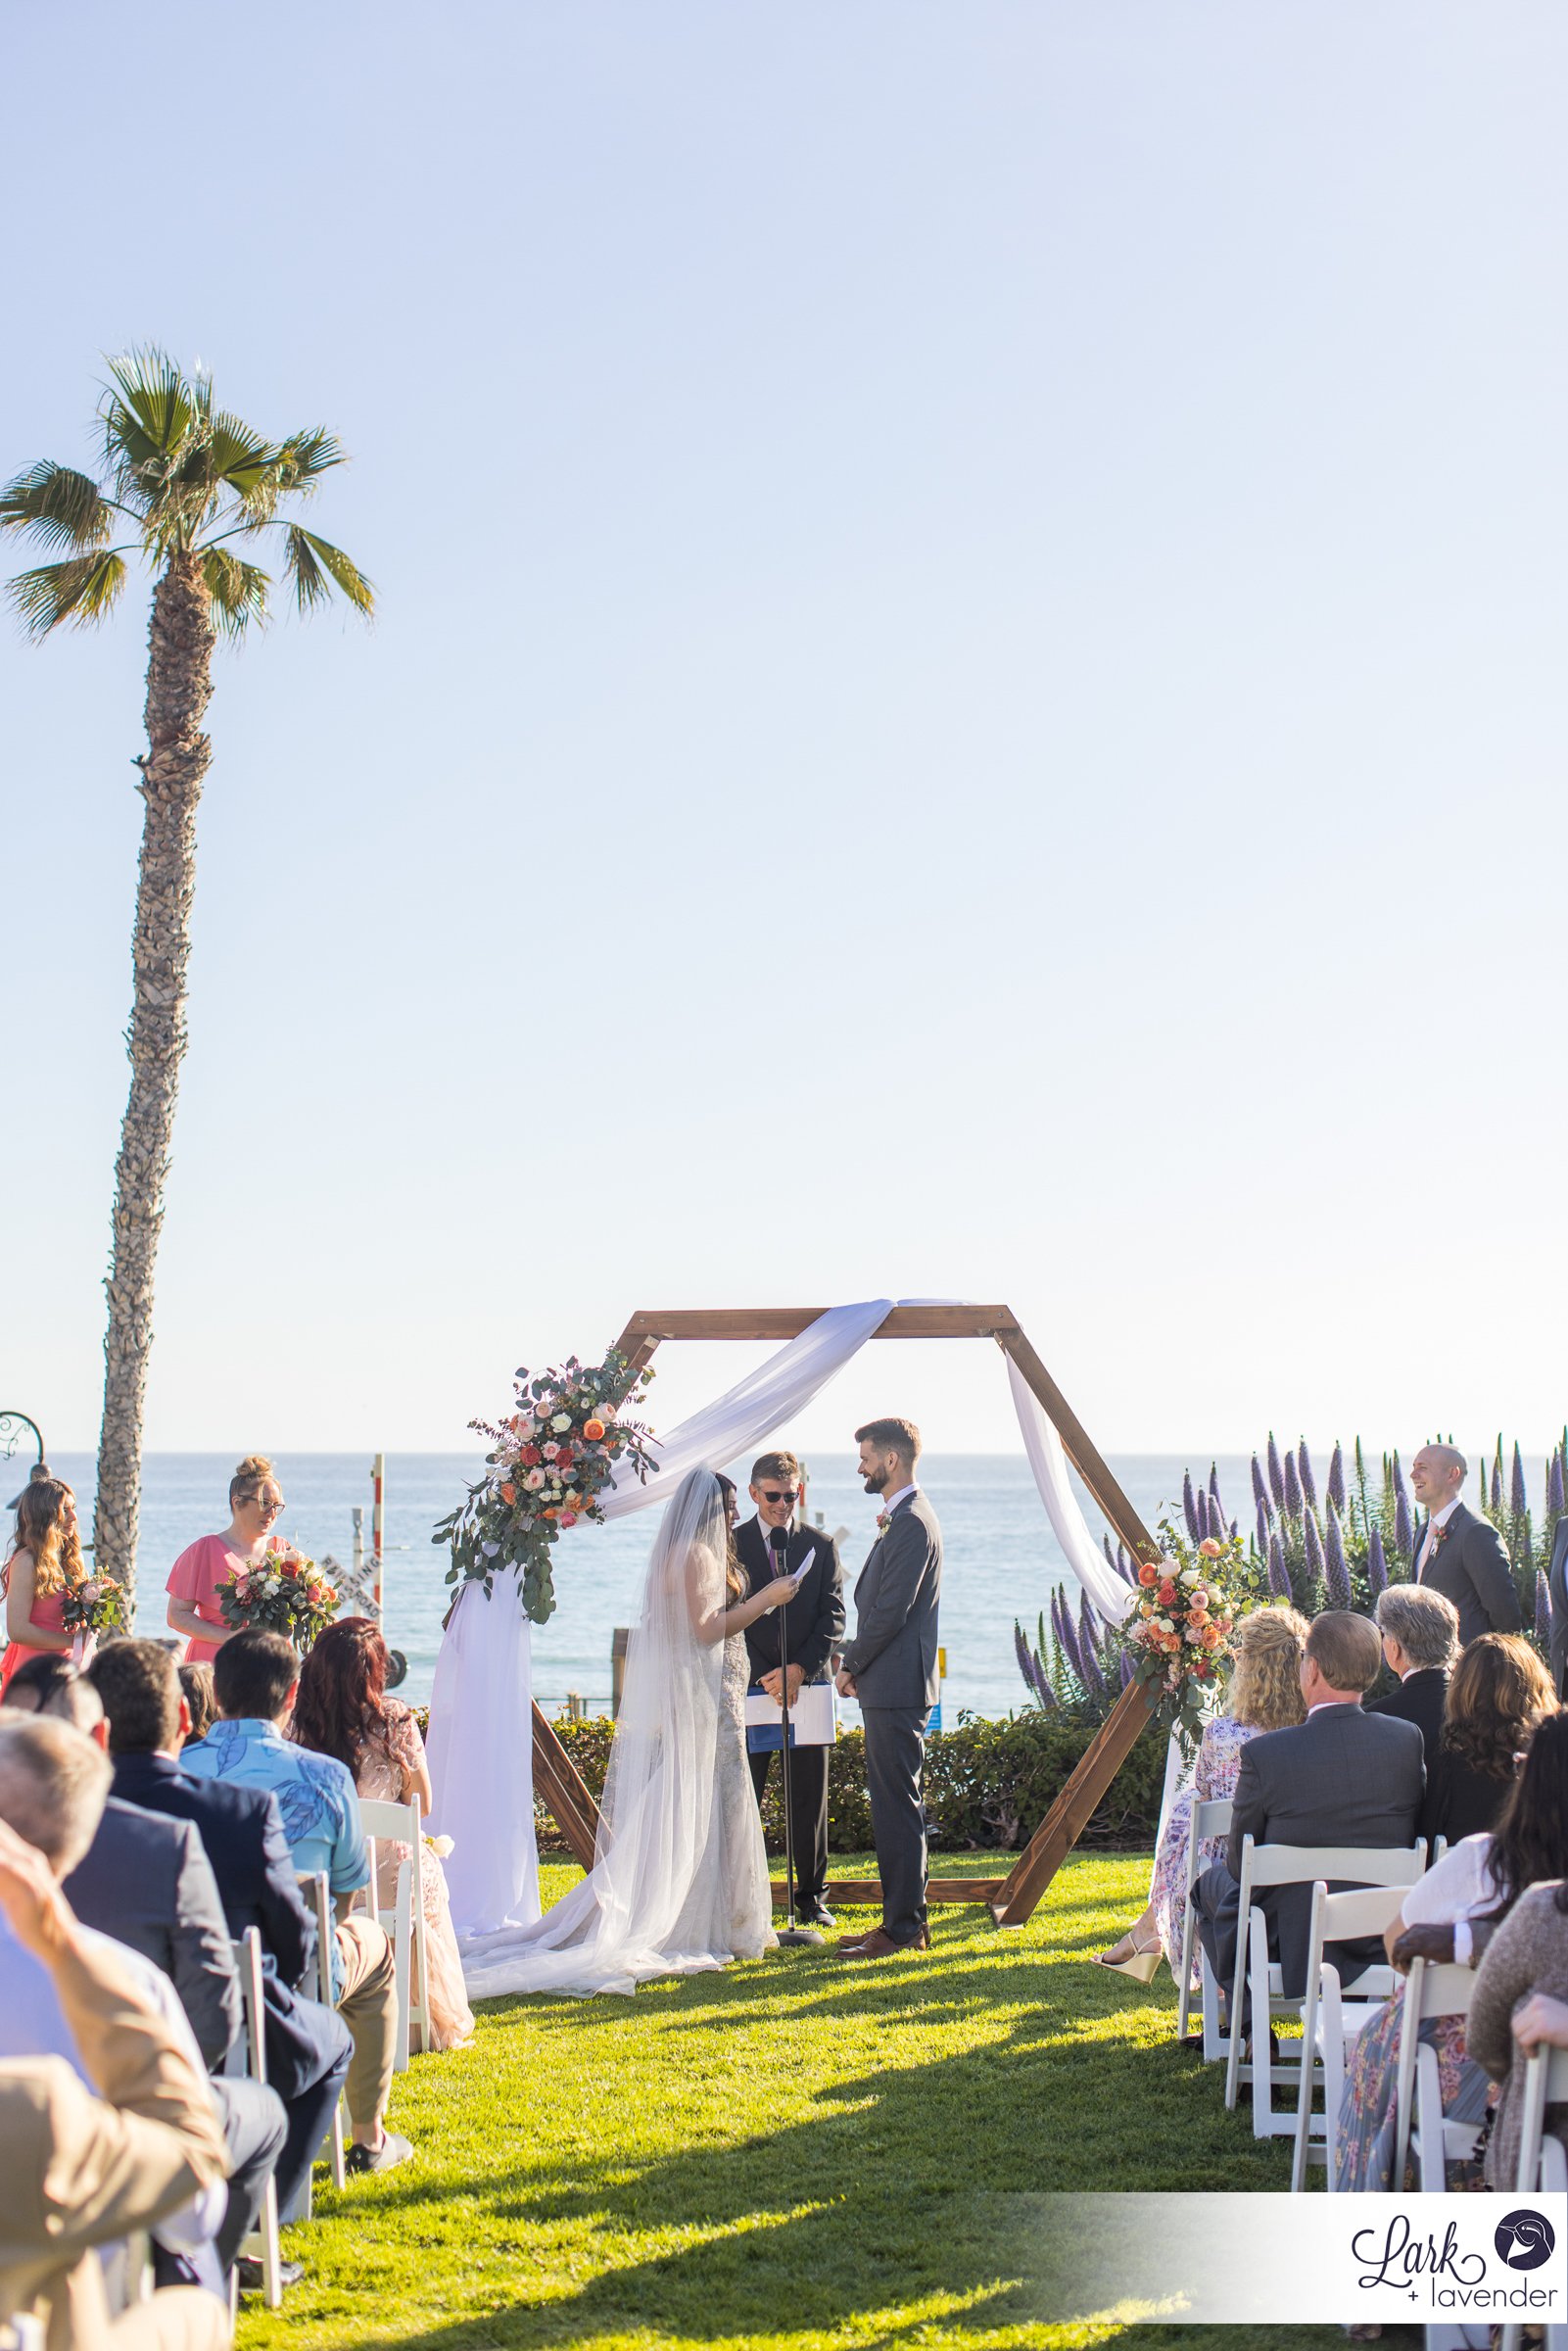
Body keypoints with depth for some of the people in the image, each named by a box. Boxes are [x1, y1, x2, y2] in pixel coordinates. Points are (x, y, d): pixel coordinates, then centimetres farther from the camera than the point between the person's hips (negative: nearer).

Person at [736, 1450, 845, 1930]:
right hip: (750, 1686, -2)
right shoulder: (730, 1544, 3)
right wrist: (763, 1675, -11)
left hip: (806, 1685, 2)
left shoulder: (821, 1546, 9)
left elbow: (833, 1617, 4)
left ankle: (811, 1898, 15)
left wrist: (801, 1669, -10)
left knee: (810, 1799, 6)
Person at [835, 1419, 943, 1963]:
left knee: (897, 1807, -7)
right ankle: (905, 1920, 19)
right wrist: (857, 1662, 11)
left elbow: (891, 1611, -19)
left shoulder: (911, 1524, -16)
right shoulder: (901, 1520, 17)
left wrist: (851, 1665, -8)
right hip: (890, 1686, 11)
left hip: (897, 1687, -11)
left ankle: (903, 1928, -3)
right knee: (894, 1805, 13)